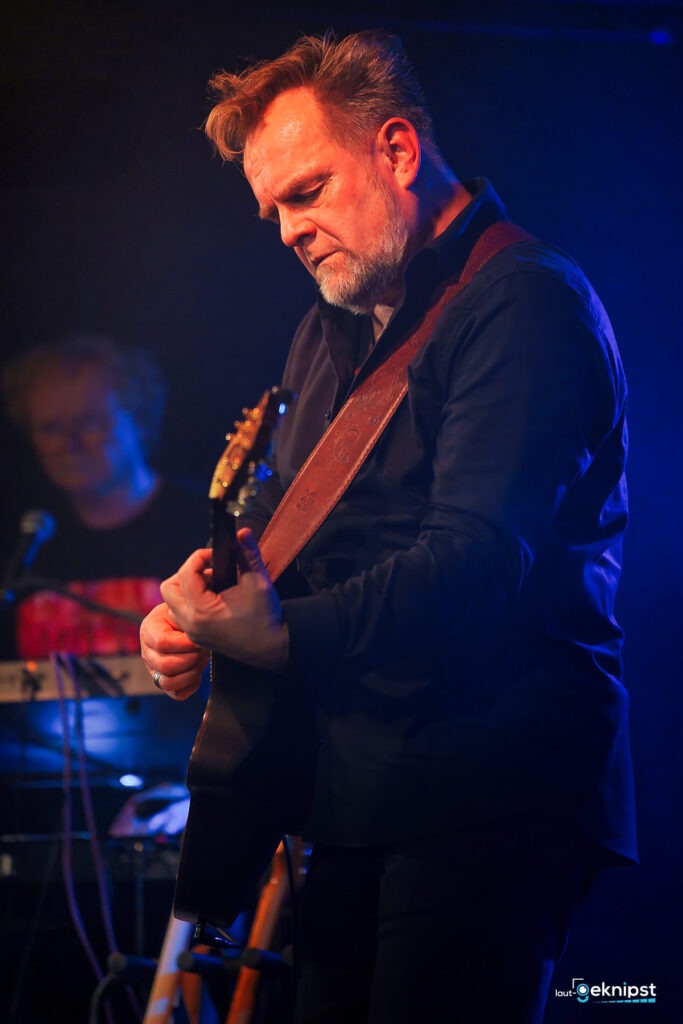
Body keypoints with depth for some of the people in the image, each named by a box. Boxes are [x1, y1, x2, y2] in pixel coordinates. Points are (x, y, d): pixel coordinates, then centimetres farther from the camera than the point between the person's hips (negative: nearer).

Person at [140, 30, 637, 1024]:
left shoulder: (524, 301, -12)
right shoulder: (332, 326, 20)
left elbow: (479, 554, -23)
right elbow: (282, 511, 26)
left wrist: (286, 637, -30)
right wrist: (198, 605, 5)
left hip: (489, 799, -9)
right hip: (360, 788, 9)